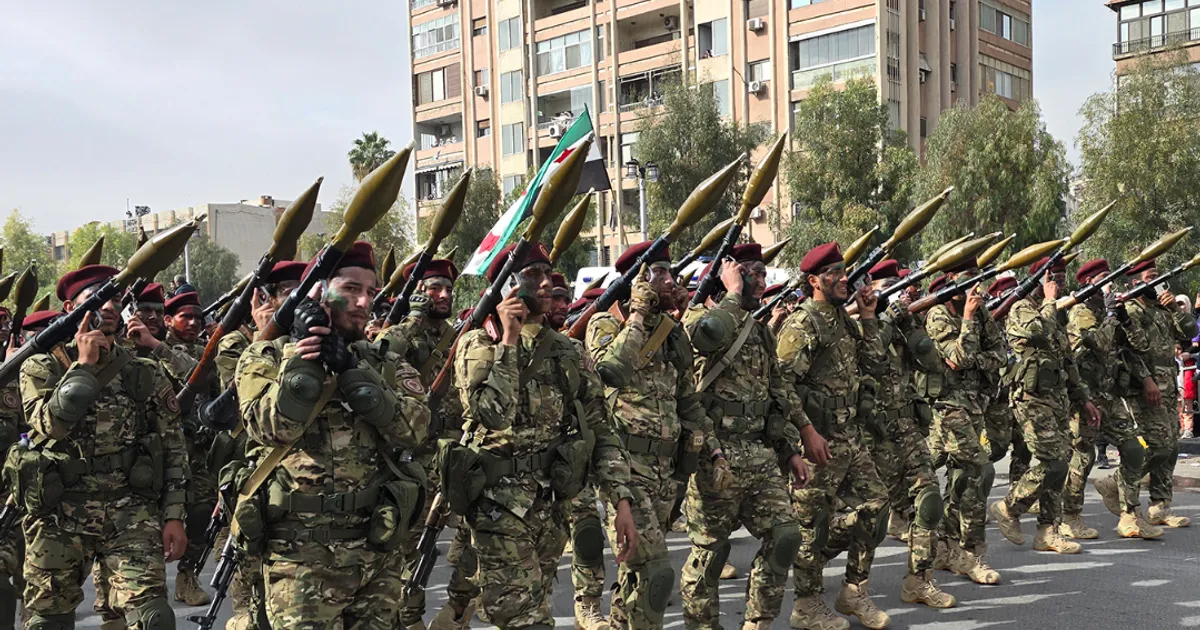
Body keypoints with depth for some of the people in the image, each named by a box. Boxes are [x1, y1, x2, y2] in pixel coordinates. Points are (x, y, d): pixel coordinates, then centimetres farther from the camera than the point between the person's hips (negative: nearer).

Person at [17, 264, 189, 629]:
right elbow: (50, 423, -14)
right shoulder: (40, 368, 4)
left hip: (132, 514, 0)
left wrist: (174, 515, 0)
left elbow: (173, 448, 6)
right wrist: (84, 364, -11)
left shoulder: (147, 374, 6)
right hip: (59, 517, 0)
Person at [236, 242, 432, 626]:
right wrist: (304, 357, -15)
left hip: (378, 549, 3)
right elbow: (271, 429, -15)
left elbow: (412, 428, -10)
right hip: (302, 554, -3)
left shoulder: (386, 364, 8)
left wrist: (349, 368, -16)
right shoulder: (268, 357, 1)